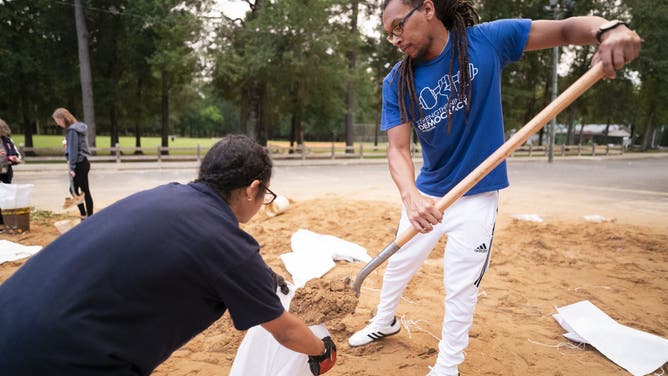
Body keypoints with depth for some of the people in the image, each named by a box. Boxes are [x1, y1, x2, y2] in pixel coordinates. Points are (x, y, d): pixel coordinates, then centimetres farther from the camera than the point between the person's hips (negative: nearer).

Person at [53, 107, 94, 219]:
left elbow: (73, 150, -18)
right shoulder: (78, 127, 13)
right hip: (83, 162, 10)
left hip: (79, 164, -10)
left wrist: (72, 167, -16)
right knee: (73, 189, 16)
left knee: (85, 191, -2)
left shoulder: (72, 130, -15)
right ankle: (84, 216, 20)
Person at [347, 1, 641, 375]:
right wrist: (410, 195, -39)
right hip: (426, 193, 3)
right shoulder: (397, 83, -9)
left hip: (477, 195, -2)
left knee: (461, 288, 4)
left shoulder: (488, 40, -12)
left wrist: (608, 30, -31)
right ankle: (385, 323, 46)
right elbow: (398, 148, -19)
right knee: (398, 264, 17)